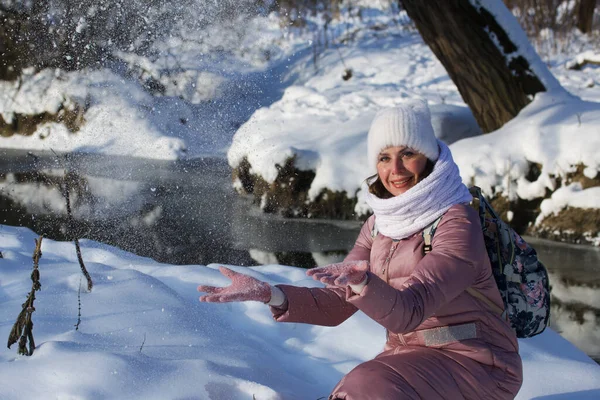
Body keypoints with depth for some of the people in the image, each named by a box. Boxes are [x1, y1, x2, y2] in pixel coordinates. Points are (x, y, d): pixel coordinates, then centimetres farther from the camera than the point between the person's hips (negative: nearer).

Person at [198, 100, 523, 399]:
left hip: (475, 364, -7)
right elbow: (335, 305, 0)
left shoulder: (457, 222, -17)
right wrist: (269, 294, -15)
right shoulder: (381, 224, 5)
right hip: (409, 358, 7)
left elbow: (406, 312, -27)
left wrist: (362, 282, -47)